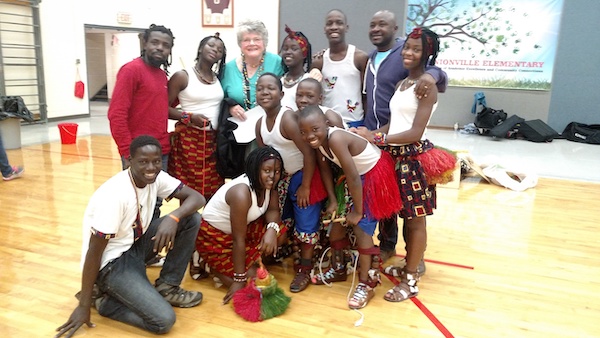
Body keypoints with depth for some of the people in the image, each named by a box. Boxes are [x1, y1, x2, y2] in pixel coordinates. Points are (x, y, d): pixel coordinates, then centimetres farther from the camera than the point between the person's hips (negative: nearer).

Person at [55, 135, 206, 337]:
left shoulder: (156, 178, -8)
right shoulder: (115, 195, -28)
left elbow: (197, 198, -8)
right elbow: (93, 252, -22)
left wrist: (173, 218, -29)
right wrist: (84, 306, -16)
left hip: (135, 245, 8)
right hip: (111, 263, -7)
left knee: (191, 219, -8)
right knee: (163, 320, -19)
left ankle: (166, 287, 4)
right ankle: (102, 299, 3)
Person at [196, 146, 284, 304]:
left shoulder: (267, 183, -11)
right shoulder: (242, 193, -34)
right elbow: (239, 240, -30)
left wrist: (272, 228, -32)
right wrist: (239, 280, -25)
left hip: (242, 228, 8)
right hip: (213, 238, -8)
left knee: (279, 232, -13)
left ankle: (245, 260, 5)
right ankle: (214, 265, 7)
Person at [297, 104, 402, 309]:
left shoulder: (336, 139, -34)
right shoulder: (320, 141, -11)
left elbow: (353, 178, -30)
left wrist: (358, 211, -20)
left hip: (376, 174, -8)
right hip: (359, 174, 8)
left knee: (361, 227, -9)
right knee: (337, 218, 11)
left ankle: (367, 284, 5)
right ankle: (338, 269, 28)